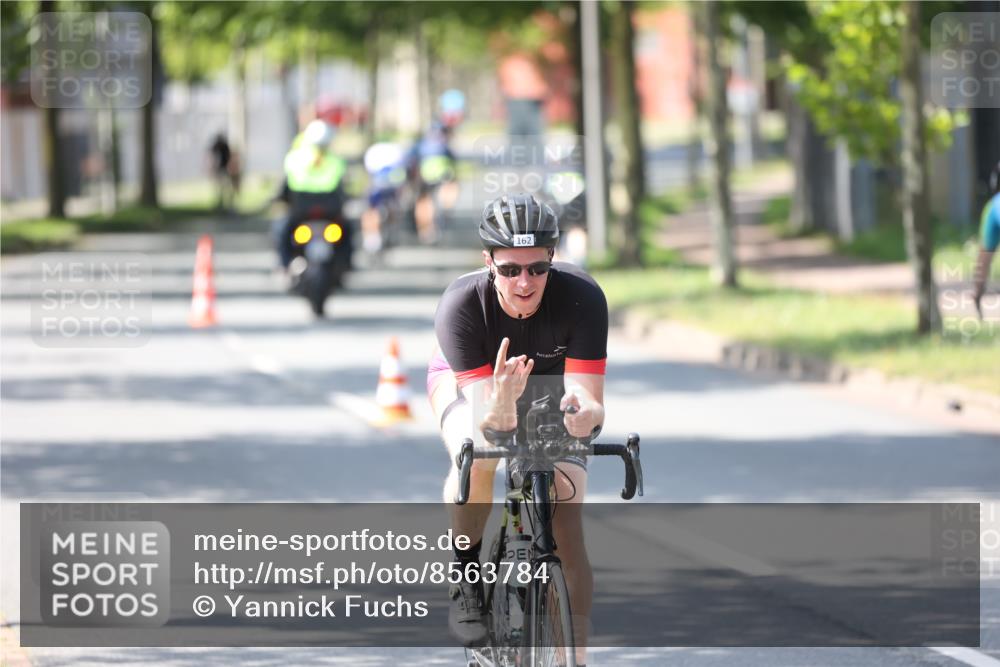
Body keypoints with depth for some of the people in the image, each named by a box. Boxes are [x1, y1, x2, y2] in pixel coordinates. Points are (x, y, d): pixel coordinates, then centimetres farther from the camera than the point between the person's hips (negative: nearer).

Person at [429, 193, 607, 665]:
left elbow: (591, 402, -37)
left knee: (565, 526, -14)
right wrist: (500, 405, -63)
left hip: (550, 384, 1)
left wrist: (584, 414, -61)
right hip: (467, 381, -1)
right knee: (478, 462, -35)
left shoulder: (582, 298, -34)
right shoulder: (461, 304, -36)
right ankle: (467, 573, -10)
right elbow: (485, 418, -40)